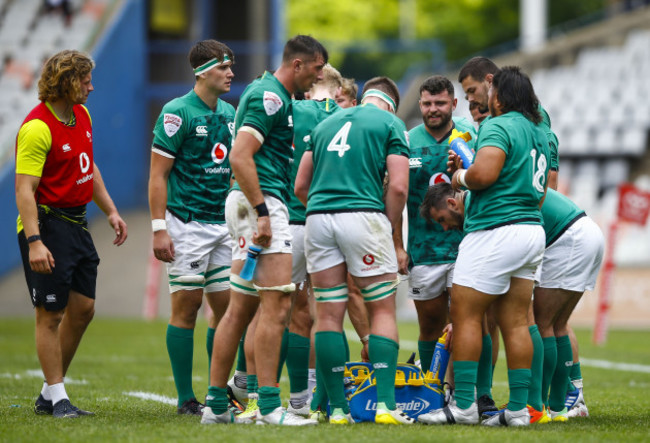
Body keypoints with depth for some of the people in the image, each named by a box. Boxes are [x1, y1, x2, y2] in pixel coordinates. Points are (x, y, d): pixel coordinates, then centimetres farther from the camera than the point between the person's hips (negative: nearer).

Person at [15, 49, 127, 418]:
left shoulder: (82, 116, 10)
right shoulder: (37, 128, -19)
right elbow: (24, 189, -23)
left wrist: (111, 211, 19)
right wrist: (34, 242, -31)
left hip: (76, 222, 9)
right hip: (46, 225, -9)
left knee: (83, 308, 9)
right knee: (50, 315, -3)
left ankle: (49, 394, 19)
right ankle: (57, 398, 3)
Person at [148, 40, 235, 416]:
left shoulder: (229, 113, 12)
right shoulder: (177, 113, -9)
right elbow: (158, 174, -10)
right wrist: (159, 228, -16)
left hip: (224, 224, 7)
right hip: (187, 224, -7)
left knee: (227, 307, 5)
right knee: (187, 306, -3)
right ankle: (186, 398, 2)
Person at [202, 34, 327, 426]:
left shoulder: (277, 97, 20)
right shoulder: (269, 96, -12)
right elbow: (240, 157, -21)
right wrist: (262, 212, -23)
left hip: (259, 204, 11)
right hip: (262, 201, -11)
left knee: (241, 308, 10)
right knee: (276, 305, -11)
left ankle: (216, 404, 12)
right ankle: (269, 406, -13)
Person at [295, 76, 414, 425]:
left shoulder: (326, 123, 22)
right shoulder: (390, 123, 6)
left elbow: (300, 186, 18)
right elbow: (398, 187, -5)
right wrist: (388, 226, 6)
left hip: (318, 215, 4)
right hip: (363, 213, -4)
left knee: (328, 315, 6)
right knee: (382, 310, 4)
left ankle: (338, 407, 5)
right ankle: (385, 403, -5)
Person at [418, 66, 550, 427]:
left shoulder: (498, 126, -10)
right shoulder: (539, 133, 17)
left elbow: (484, 173, -25)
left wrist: (459, 176, -2)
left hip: (496, 231, -9)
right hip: (533, 230, 9)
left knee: (465, 315, -4)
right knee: (515, 322, 8)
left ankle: (464, 406, -7)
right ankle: (518, 408, 5)